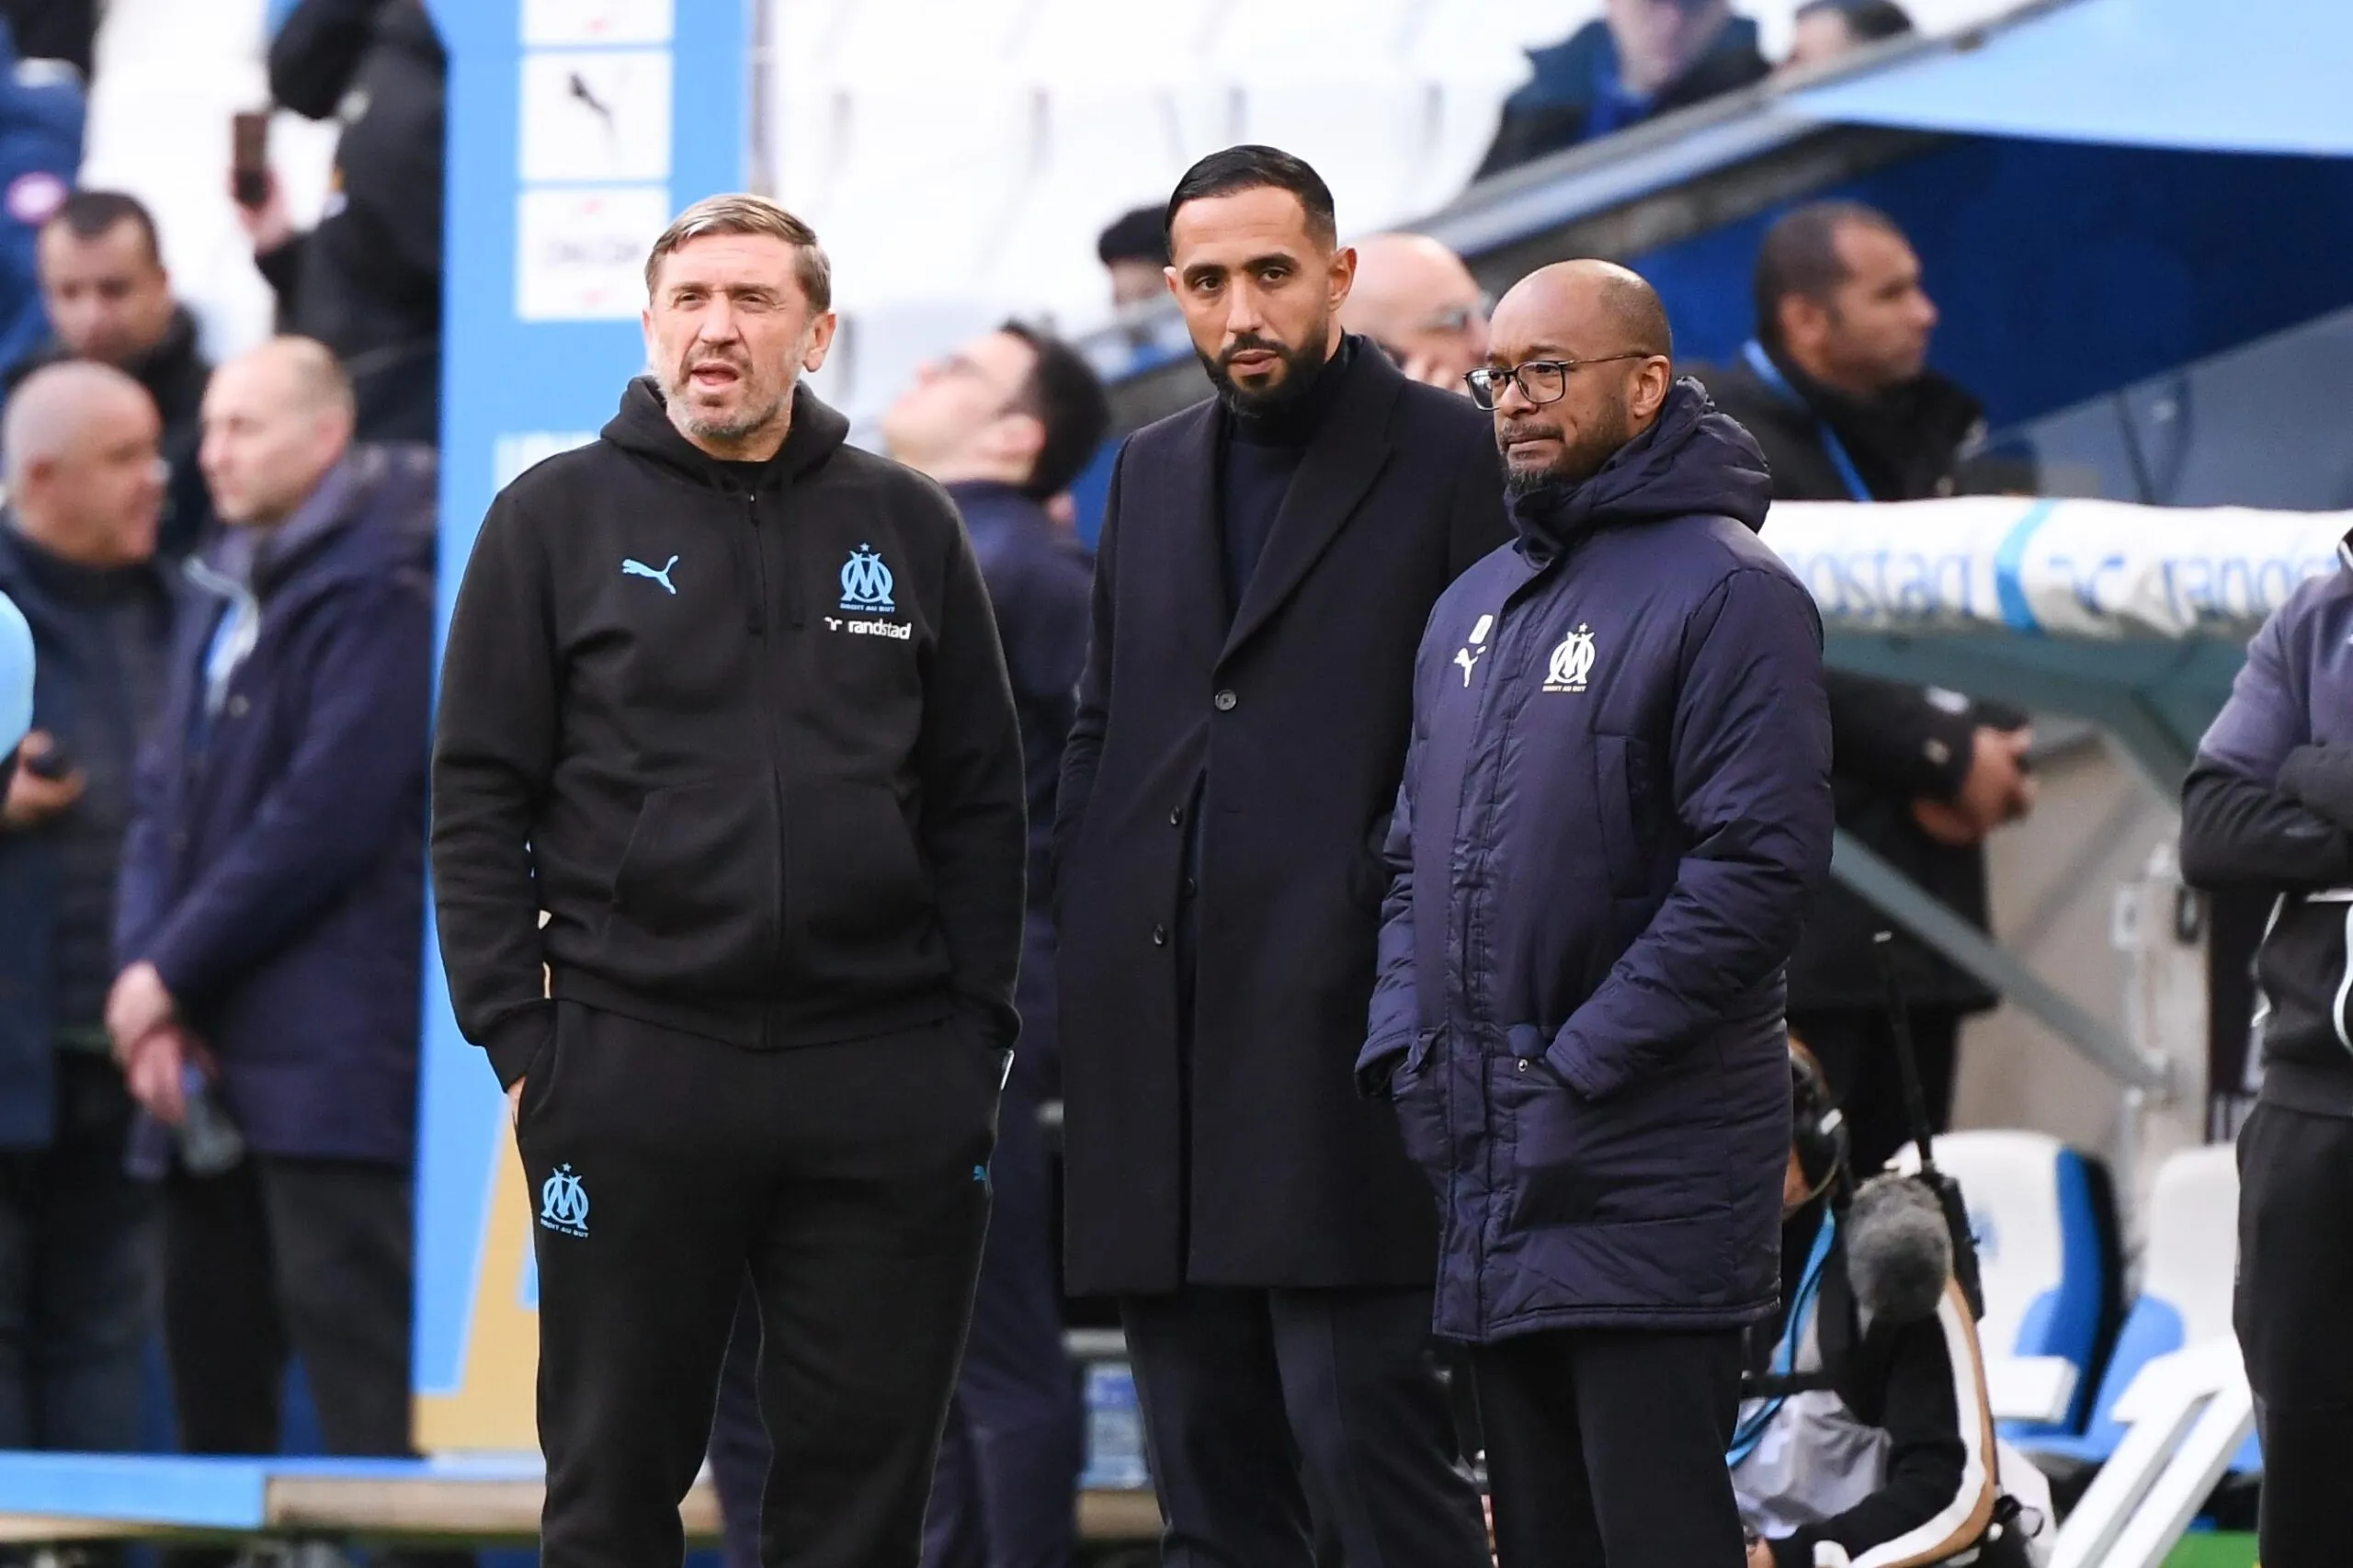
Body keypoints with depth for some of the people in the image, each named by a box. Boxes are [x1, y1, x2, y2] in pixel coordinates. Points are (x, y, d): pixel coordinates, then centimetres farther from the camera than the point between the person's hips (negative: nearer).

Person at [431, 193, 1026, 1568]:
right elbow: (482, 798, 3)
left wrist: (978, 1036, 4)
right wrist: (515, 1039, -5)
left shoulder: (909, 528, 11)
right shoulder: (558, 521, 5)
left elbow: (980, 804, 12)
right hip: (631, 1078, -2)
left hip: (887, 1088, 2)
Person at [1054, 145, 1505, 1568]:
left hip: (1340, 1031, -7)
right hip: (1161, 1049, 7)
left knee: (1367, 1442, -11)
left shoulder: (1451, 461, -1)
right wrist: (1087, 944, 12)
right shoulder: (1155, 473, 19)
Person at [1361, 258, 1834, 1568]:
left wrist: (1579, 1070, -17)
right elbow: (1418, 855, 22)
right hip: (1491, 1166, 8)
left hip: (1650, 1168, -8)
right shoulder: (1473, 608, 17)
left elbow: (1759, 870, -16)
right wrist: (1406, 1044, 5)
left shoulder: (1725, 589, -8)